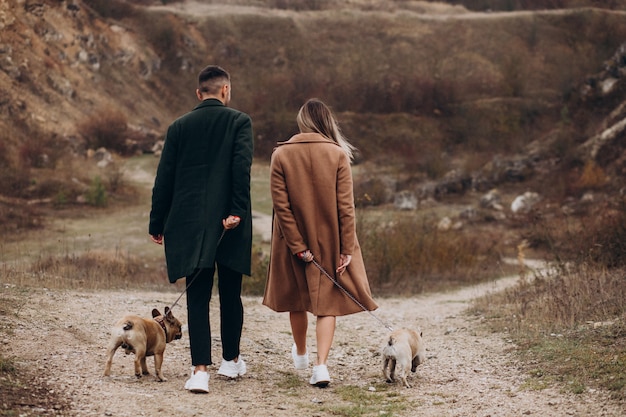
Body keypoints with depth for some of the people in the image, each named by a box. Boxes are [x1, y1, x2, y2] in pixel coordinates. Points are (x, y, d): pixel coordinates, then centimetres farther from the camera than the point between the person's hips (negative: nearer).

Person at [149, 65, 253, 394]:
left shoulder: (179, 127, 8)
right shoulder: (239, 122, 0)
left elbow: (164, 179, 7)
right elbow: (241, 168, -14)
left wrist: (157, 223, 11)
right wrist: (238, 211, -16)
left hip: (190, 224, 1)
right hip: (230, 223, -1)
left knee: (197, 297, 1)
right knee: (230, 294, 14)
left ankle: (200, 369, -10)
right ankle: (231, 361, 27)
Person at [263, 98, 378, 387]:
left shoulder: (281, 155, -8)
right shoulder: (338, 155, -10)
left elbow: (280, 205, -11)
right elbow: (346, 207, -12)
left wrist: (297, 246, -8)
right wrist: (347, 249, -7)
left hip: (294, 240, 2)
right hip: (330, 242, -1)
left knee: (297, 298, 21)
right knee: (328, 301, 5)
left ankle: (300, 353, 41)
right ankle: (321, 365, -10)